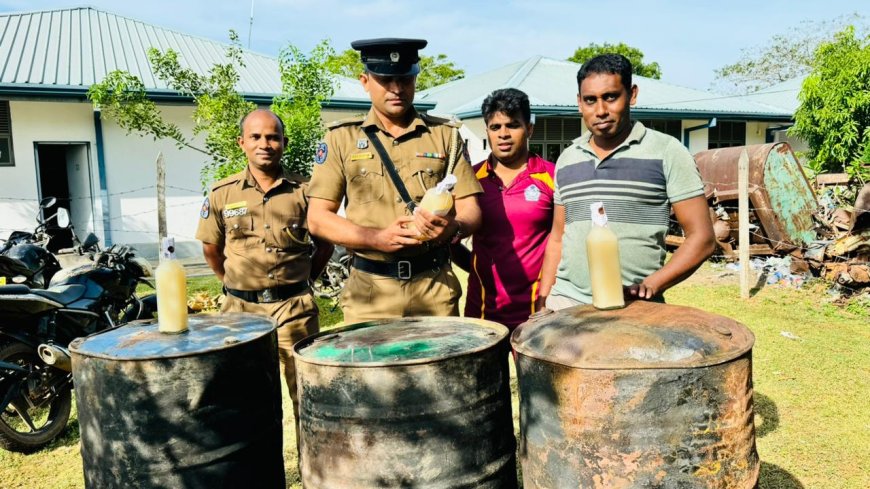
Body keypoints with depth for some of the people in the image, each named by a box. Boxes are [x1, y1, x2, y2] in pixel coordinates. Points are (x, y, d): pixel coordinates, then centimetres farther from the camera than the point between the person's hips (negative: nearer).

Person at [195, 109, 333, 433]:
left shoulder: (304, 190, 0)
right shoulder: (222, 194, 2)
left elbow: (325, 243, 10)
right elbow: (211, 247, 13)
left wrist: (303, 279, 7)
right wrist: (232, 284, 10)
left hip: (295, 308, -1)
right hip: (241, 309, 1)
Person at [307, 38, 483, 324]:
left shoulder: (445, 135, 6)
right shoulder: (341, 138, 4)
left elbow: (470, 209, 3)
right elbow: (317, 218, 0)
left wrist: (452, 227, -20)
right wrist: (376, 238, -15)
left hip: (436, 288, 1)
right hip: (369, 293, 0)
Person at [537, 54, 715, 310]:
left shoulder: (666, 152, -2)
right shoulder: (567, 159, 11)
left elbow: (701, 238, -4)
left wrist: (649, 286, -15)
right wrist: (543, 300, 7)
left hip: (635, 307, -3)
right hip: (566, 301, 4)